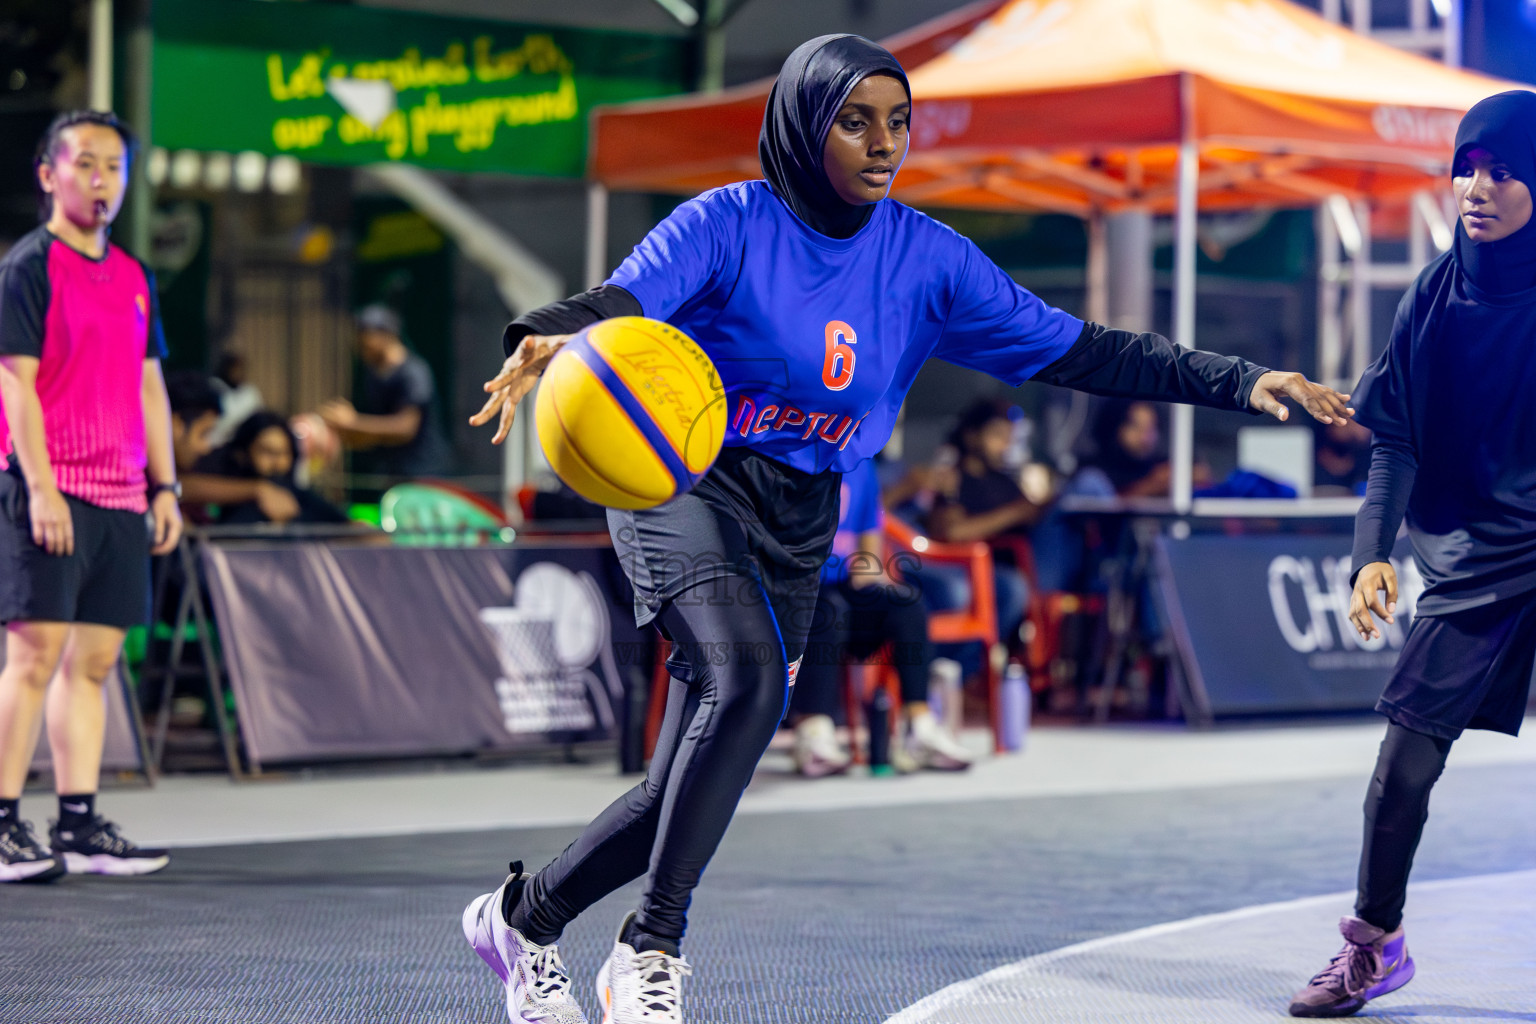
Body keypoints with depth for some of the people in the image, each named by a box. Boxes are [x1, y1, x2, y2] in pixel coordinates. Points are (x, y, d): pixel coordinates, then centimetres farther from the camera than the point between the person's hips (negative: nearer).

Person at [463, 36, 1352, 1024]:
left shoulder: (926, 257, 2)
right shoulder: (728, 223, -9)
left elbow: (1074, 349, 1)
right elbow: (622, 300, -25)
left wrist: (1240, 382, -8)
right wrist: (550, 339, -50)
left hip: (799, 526, 5)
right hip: (685, 486, -5)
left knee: (688, 789, 0)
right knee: (747, 679, -31)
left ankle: (525, 917, 23)